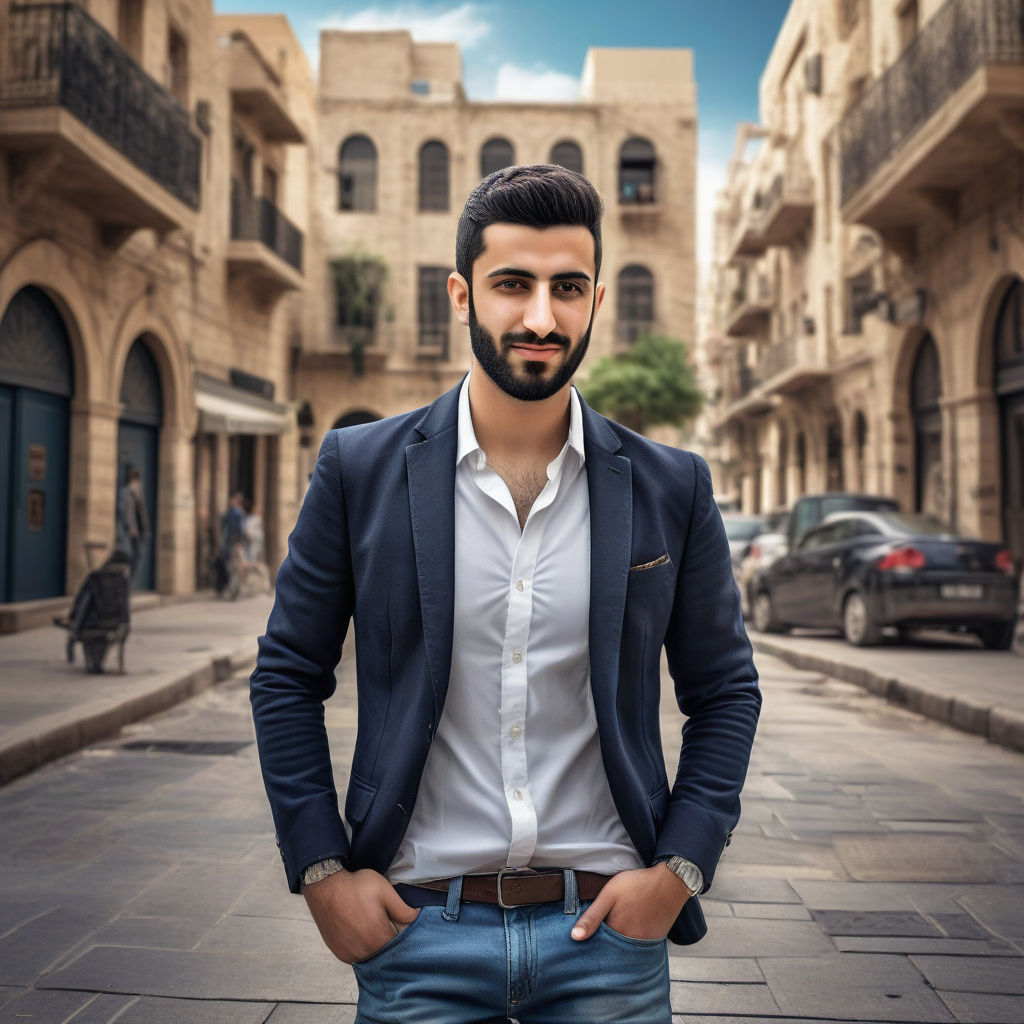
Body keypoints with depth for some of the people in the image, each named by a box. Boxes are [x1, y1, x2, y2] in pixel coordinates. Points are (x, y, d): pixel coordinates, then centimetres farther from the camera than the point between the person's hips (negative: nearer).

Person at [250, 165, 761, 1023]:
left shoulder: (670, 487, -2)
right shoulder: (360, 469, -4)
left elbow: (726, 691, 6)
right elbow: (288, 677, 2)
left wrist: (681, 866, -3)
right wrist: (322, 871, -3)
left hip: (606, 924, 1)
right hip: (419, 926, 0)